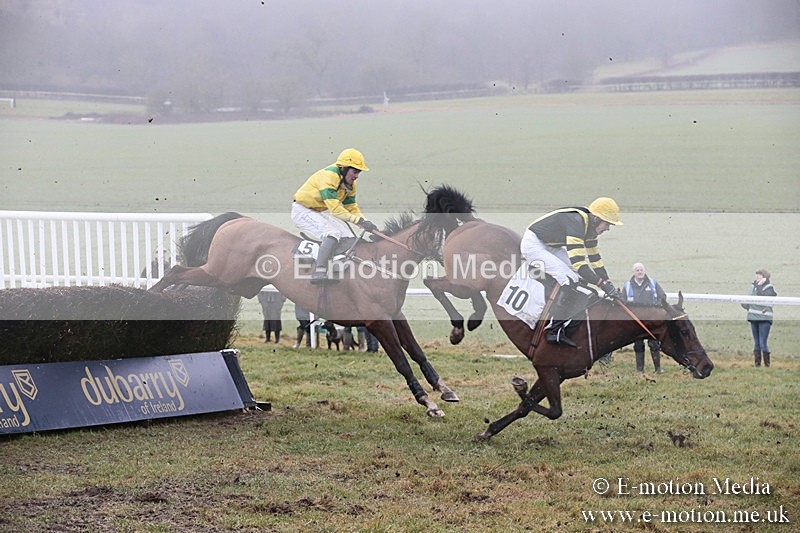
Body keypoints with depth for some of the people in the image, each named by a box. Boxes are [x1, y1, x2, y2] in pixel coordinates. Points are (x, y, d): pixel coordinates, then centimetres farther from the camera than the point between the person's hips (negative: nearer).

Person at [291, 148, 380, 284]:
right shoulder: (329, 176, -27)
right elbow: (335, 208, -34)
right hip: (302, 211, -10)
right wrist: (359, 221, -38)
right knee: (333, 233, -29)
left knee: (347, 237, 4)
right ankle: (319, 272, -41)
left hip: (320, 212, 10)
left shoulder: (349, 184, 2)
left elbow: (352, 207, 9)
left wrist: (366, 224, -10)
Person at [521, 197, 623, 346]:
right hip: (534, 244, -11)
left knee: (581, 278, 1)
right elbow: (578, 262, -34)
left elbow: (594, 258, 10)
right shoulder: (576, 222, -29)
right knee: (569, 279, -24)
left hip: (551, 247, 11)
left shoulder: (589, 226, 1)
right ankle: (554, 329, -17)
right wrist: (602, 284, -34)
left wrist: (608, 284, 2)